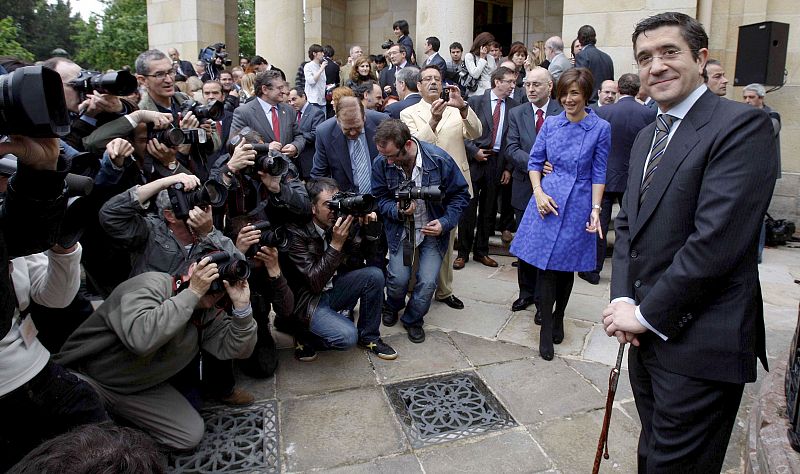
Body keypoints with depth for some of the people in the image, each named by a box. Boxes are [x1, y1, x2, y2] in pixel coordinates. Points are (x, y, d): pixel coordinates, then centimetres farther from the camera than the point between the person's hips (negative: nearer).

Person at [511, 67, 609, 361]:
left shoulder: (600, 128, -4)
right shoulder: (551, 123, 3)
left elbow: (599, 174, -2)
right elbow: (534, 161, 7)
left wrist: (595, 210, -9)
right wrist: (538, 192, -6)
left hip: (578, 205, -1)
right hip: (547, 200, 1)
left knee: (567, 265, 10)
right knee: (546, 265, 0)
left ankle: (558, 318, 32)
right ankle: (546, 329, 10)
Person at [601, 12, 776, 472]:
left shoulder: (742, 124, -13)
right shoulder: (647, 136, 13)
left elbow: (716, 239, -22)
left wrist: (647, 313, -15)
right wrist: (624, 299, -3)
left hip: (700, 346, -7)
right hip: (648, 333, 8)